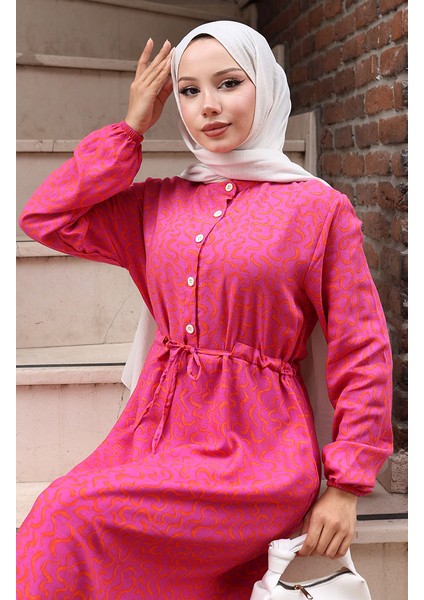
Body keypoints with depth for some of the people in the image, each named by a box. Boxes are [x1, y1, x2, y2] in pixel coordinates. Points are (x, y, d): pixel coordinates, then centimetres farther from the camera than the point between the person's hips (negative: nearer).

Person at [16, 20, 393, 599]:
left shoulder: (320, 208, -2)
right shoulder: (159, 202, 12)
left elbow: (362, 354, -2)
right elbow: (45, 216, 7)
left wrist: (346, 487, -7)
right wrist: (131, 128, 6)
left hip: (255, 448, -4)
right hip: (156, 431, 4)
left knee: (70, 519, -22)